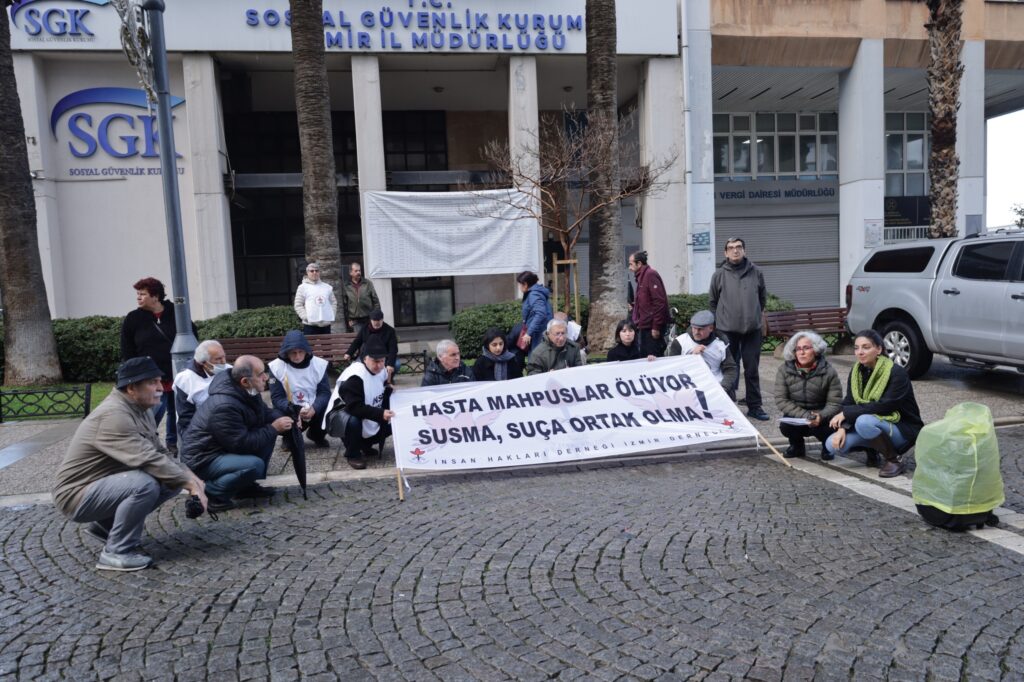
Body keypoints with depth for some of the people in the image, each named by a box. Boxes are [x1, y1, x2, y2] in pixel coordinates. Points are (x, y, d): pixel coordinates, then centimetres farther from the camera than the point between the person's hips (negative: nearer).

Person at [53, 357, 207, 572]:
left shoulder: (142, 410, 3)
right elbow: (148, 459, -32)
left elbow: (159, 453, 6)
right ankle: (116, 552, -13)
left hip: (109, 484, 9)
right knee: (145, 484, -32)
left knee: (173, 479, -2)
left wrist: (187, 475, -10)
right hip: (78, 494, -9)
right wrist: (189, 482, -26)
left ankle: (106, 524, 13)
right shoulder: (113, 415, -26)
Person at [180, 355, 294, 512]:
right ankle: (210, 493, -10)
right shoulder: (225, 406, -32)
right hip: (204, 459, -10)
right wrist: (273, 428, -20)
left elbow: (264, 413, 11)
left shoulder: (247, 392, -3)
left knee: (268, 433, 1)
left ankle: (247, 485, 9)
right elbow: (242, 444, -28)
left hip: (226, 448, 10)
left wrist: (282, 419, -10)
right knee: (255, 465, -30)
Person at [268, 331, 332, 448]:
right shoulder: (276, 366, -10)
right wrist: (295, 411, -30)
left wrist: (314, 408, -30)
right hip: (290, 411, -1)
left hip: (314, 409, 1)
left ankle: (316, 434, 12)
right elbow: (277, 398, -12)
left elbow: (325, 393, -8)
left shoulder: (319, 364, -7)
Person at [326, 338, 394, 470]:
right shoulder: (355, 375, -29)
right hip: (342, 414, -8)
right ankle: (353, 454, -11)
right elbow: (355, 407, -36)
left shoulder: (382, 371, -4)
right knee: (354, 420, -38)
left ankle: (364, 444, 18)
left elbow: (384, 399, 10)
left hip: (368, 420, 8)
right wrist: (380, 414, -44)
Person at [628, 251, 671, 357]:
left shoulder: (650, 275, -11)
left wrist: (656, 327, -20)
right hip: (645, 326, 10)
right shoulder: (642, 277, 17)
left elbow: (659, 302, -18)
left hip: (652, 327, -10)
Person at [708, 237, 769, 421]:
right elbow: (712, 301, 9)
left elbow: (762, 296, 16)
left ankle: (754, 406, 16)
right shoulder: (719, 274, -1)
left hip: (753, 329, 1)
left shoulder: (756, 272, 3)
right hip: (728, 329, -1)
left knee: (752, 369, 7)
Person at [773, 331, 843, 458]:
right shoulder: (784, 370, -8)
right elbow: (780, 400, -13)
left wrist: (821, 417, -36)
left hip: (821, 418, -1)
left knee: (824, 427, -32)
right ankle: (797, 446, 8)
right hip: (796, 416, 1)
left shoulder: (828, 372, -11)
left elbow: (835, 403, -14)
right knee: (785, 426, -29)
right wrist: (804, 415, -26)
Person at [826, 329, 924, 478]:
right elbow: (848, 402, -3)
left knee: (864, 421, -36)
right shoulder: (856, 371, 0)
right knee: (833, 444, -17)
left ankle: (895, 460, -13)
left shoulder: (897, 373, -19)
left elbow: (884, 406, -27)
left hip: (903, 429, -6)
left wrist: (846, 413, -24)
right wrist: (842, 427, -20)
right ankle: (873, 449, 9)